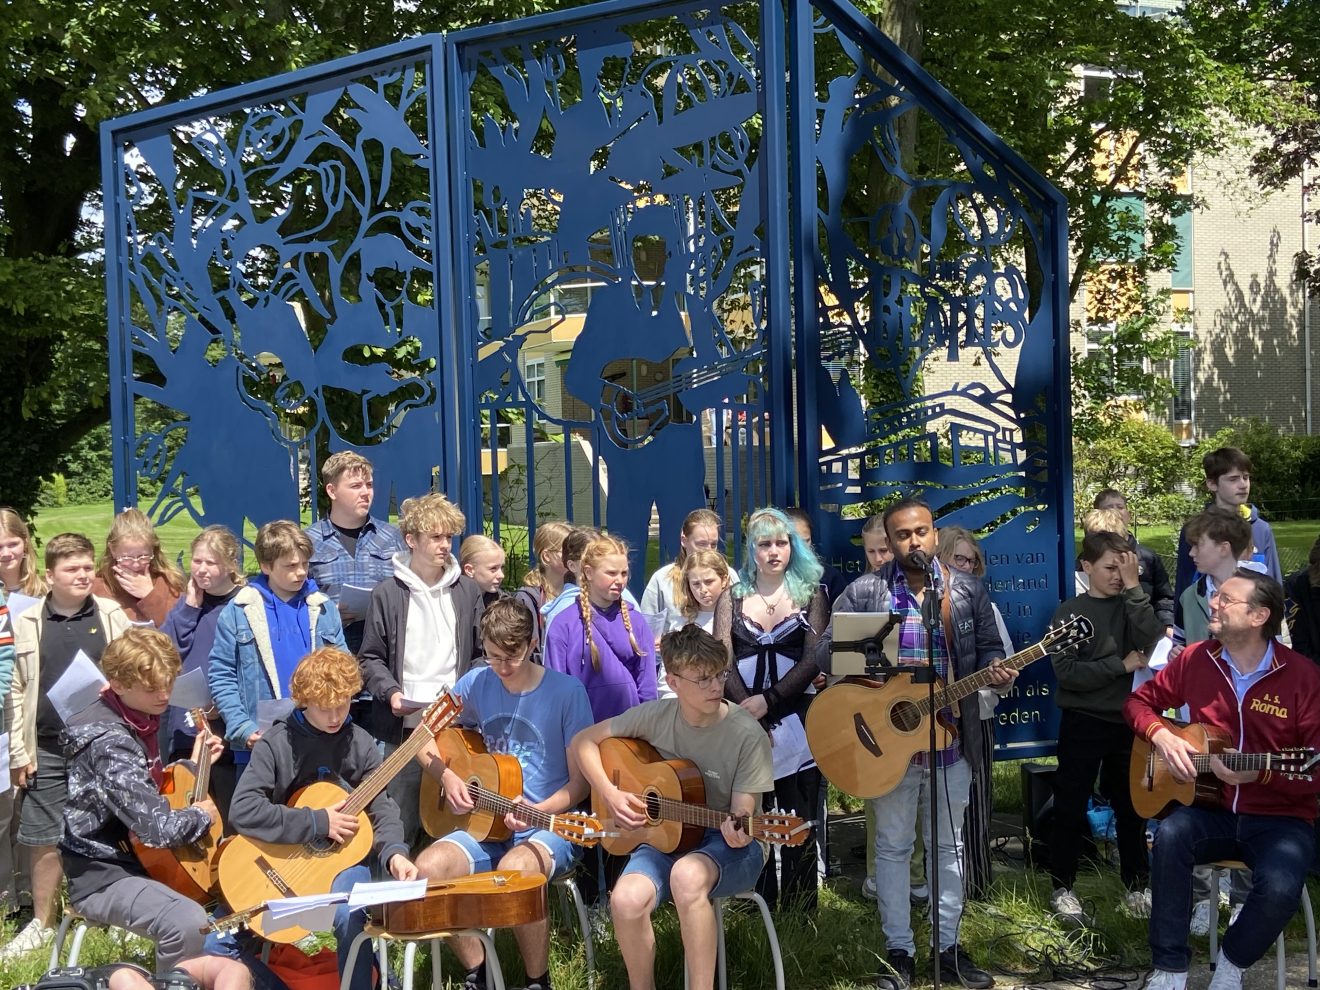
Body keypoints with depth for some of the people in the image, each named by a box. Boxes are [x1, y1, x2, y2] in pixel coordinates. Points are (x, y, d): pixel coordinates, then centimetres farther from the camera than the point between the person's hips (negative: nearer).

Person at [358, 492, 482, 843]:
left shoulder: (467, 590, 9)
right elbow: (371, 658, 5)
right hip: (405, 725, -2)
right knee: (399, 827, 2)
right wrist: (391, 692, -10)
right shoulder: (388, 594, 2)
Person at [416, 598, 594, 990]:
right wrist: (447, 776, -5)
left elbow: (580, 781, -8)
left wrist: (538, 811, -24)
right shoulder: (476, 683, 2)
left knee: (515, 868, -37)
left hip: (551, 826, -4)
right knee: (427, 867, -23)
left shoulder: (566, 691, -9)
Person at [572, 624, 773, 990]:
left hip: (729, 845, -3)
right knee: (626, 900, -29)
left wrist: (737, 833, -35)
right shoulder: (656, 716, -5)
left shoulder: (747, 735, -14)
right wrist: (610, 795, -7)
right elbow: (583, 741, 5)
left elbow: (742, 815, -12)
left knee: (687, 875, -39)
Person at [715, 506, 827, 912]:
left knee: (799, 818, 0)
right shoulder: (732, 599, 10)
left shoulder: (810, 594, 7)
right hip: (744, 721, 1)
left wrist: (767, 701, -15)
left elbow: (813, 660, -3)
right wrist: (751, 715, -12)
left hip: (796, 717, -1)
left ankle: (799, 911, 7)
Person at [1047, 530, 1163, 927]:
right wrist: (1122, 665, -15)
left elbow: (1153, 644, -15)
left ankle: (1136, 886, 26)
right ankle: (1062, 888, 15)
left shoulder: (1133, 606, 5)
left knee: (1131, 806, 12)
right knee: (1071, 808, 4)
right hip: (1083, 723, -3)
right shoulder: (1069, 613, -4)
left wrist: (1134, 588, -15)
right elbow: (1066, 672, -15)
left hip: (1128, 721, 3)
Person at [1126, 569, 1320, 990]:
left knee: (1279, 889, -32)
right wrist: (1161, 735, -8)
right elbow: (1140, 700, 14)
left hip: (1281, 819, -3)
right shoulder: (1196, 659, 0)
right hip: (1212, 809, 3)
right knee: (1170, 835, -30)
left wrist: (1259, 773, -26)